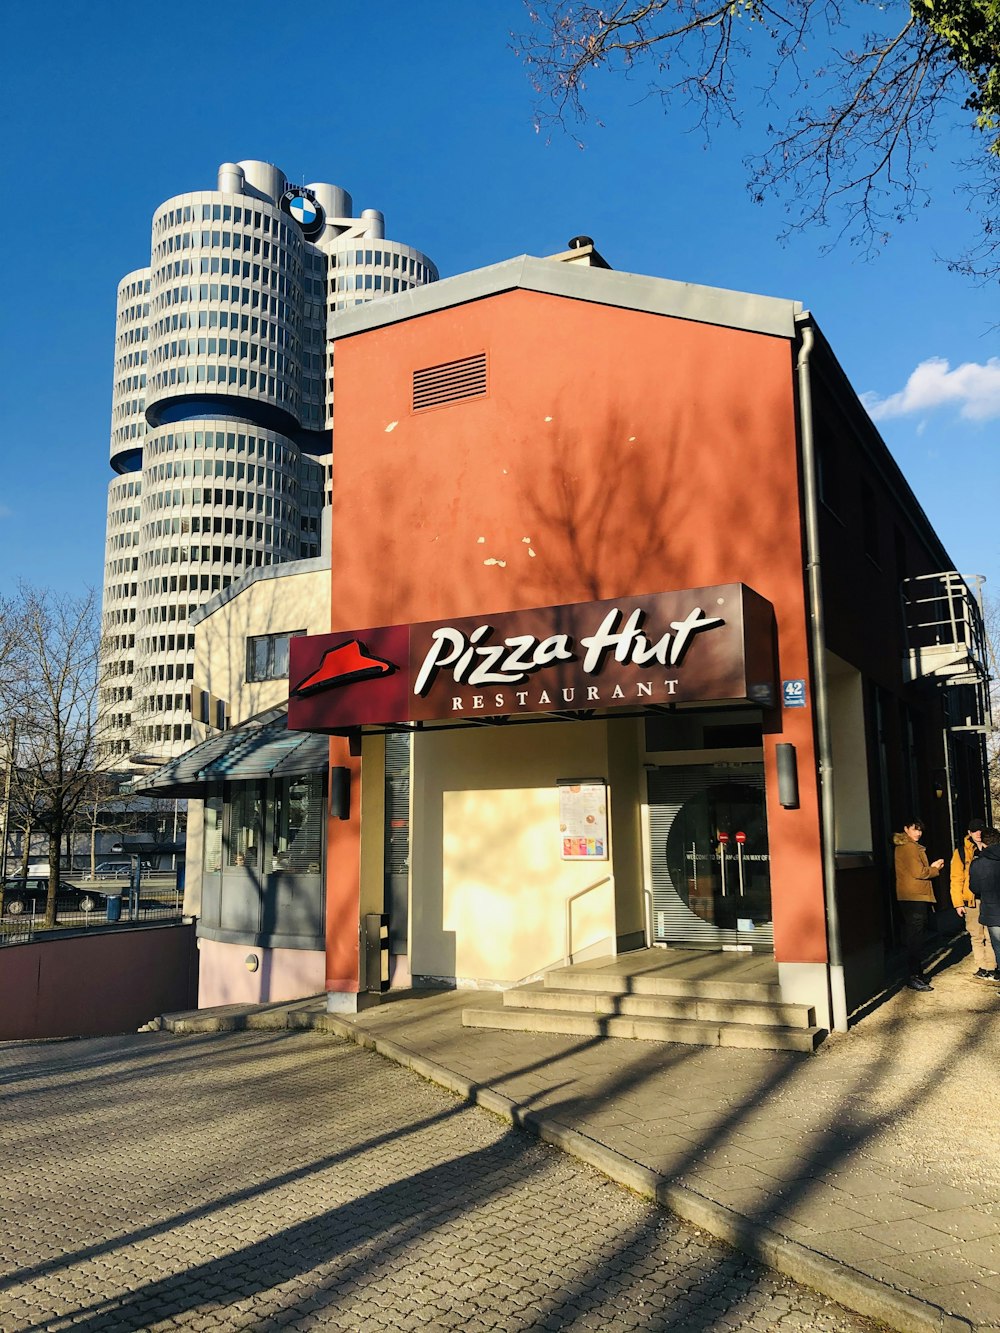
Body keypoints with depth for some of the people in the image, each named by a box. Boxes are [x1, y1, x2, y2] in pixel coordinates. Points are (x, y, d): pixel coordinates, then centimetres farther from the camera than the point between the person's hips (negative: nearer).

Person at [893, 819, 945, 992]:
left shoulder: (903, 846, 18)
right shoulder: (910, 847, -13)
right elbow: (919, 872, -18)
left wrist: (931, 867, 7)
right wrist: (936, 869, -2)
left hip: (910, 898, 11)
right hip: (915, 898, -11)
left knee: (913, 937, 15)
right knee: (915, 939, -9)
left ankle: (916, 975, 22)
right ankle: (913, 978, -8)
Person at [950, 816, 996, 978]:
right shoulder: (961, 852, 3)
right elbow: (956, 879, 0)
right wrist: (958, 903, -5)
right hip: (972, 900, -1)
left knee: (991, 936, -2)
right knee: (977, 936, 4)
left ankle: (991, 967, 4)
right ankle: (981, 967, 12)